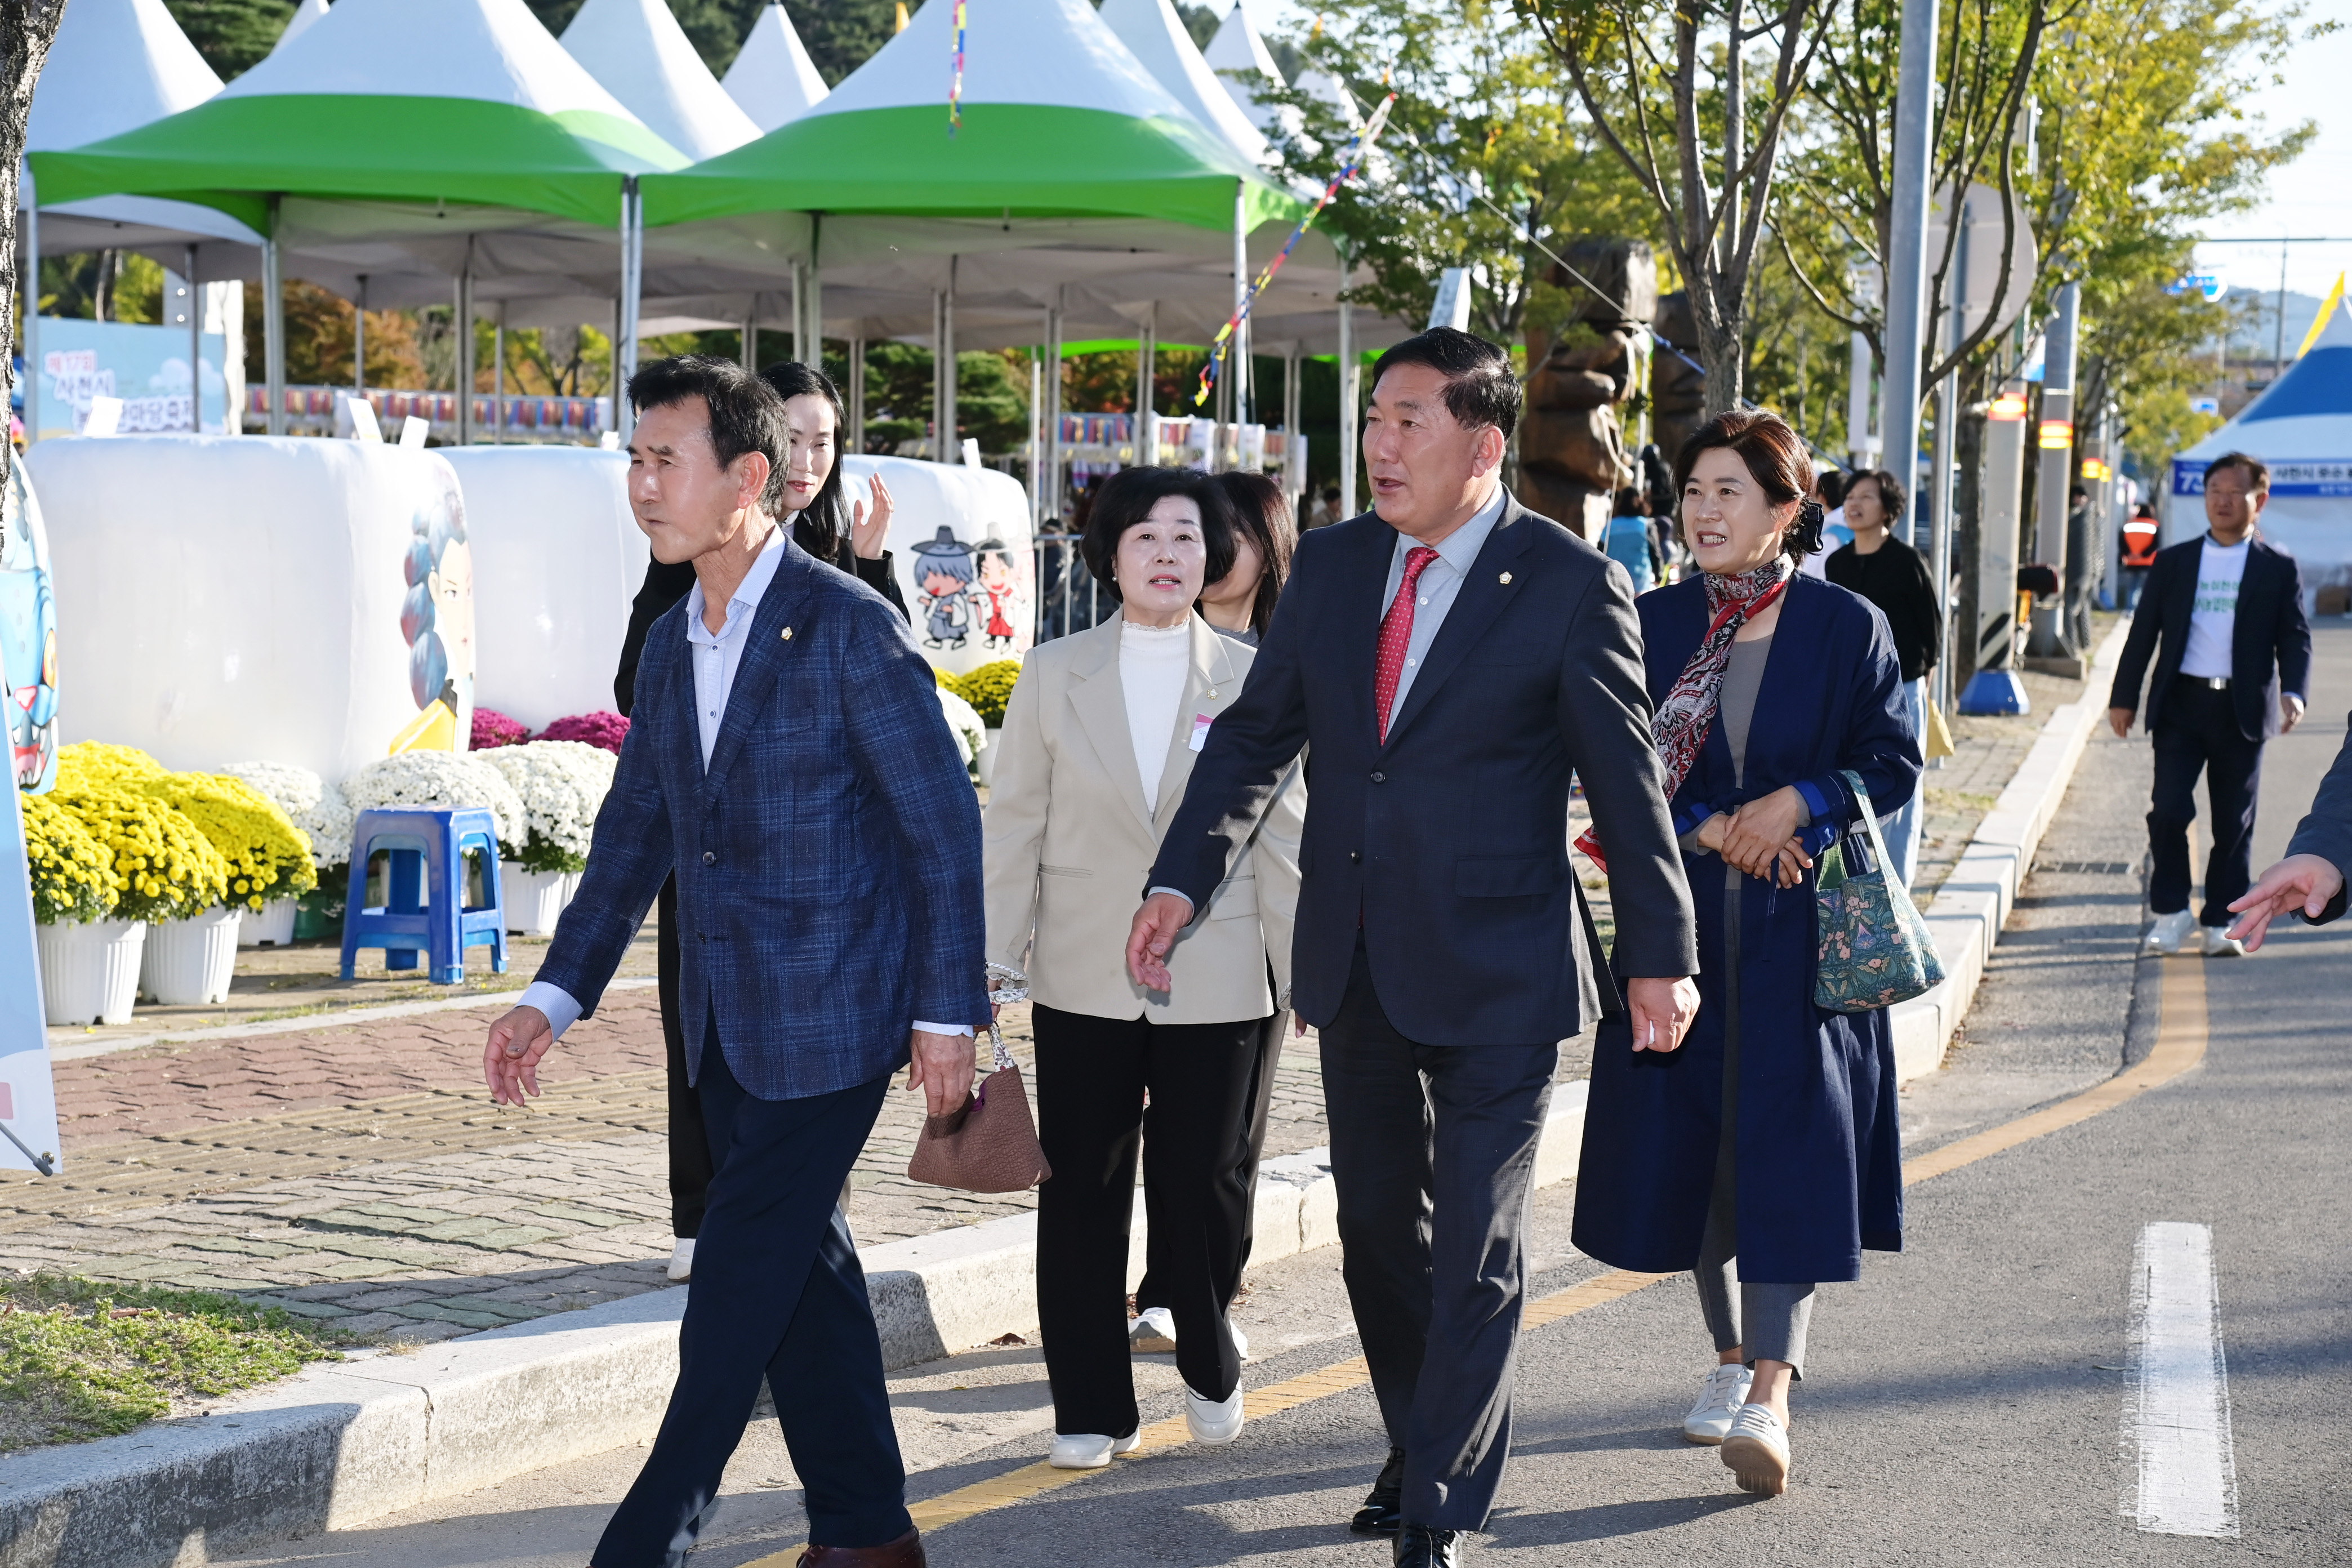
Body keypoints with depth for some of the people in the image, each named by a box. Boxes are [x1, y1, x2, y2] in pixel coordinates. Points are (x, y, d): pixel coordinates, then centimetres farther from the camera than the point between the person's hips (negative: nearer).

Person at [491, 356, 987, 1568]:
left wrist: (947, 1013, -12)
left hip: (831, 1017, -8)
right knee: (805, 1271, 13)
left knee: (742, 1281, -6)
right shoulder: (670, 646, 10)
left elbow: (941, 824, -11)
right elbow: (634, 832, 15)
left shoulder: (848, 627, -13)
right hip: (727, 1026, 8)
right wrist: (555, 996, 8)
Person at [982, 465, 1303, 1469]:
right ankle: (1091, 1410, 15)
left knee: (1202, 1185, 1)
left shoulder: (1250, 681, 2)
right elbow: (1013, 826, 5)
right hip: (1085, 980, 1)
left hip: (1215, 981, -1)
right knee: (1081, 1194, 3)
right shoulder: (1053, 676, 4)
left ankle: (1211, 1371, 28)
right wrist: (992, 960, 1)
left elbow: (1279, 832, 5)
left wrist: (1308, 969, 3)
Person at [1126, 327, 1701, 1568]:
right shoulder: (1333, 563, 4)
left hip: (1496, 973, -5)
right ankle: (1423, 1448, 34)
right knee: (1378, 1224, 16)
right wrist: (1183, 880, -3)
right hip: (1354, 956, 6)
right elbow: (1258, 731, 9)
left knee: (1476, 1243, -1)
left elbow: (1627, 779, -5)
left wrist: (1660, 952, -2)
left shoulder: (1568, 584, -10)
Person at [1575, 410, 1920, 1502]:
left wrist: (1798, 804, -16)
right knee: (1687, 1134, 7)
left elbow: (1895, 759, 0)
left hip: (1800, 930, -3)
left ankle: (1769, 1395, -13)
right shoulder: (1654, 625, 5)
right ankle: (1732, 1355, 25)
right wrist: (1709, 829, -12)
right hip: (1682, 920, 3)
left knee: (1786, 1138, -10)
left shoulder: (1847, 626, -2)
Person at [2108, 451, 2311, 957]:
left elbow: (2296, 637, 4)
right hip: (2181, 704, 0)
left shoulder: (2278, 568, 7)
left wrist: (2292, 693, -13)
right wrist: (2123, 698, 6)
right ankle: (2170, 911, 5)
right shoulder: (2173, 563, 10)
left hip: (2242, 710, 0)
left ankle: (2220, 923, 13)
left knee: (2234, 823, 4)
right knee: (2169, 809, -9)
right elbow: (2144, 632, 11)